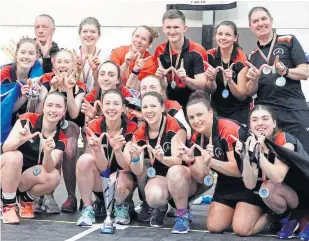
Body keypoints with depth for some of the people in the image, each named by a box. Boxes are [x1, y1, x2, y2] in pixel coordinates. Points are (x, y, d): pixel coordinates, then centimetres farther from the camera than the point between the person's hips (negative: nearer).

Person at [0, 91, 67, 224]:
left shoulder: (60, 139, -8)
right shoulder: (27, 119, -17)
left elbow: (48, 169, -22)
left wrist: (48, 151, -42)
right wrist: (21, 140, -44)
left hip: (28, 177, 3)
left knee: (54, 177, -25)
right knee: (14, 156, -34)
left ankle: (26, 199, 4)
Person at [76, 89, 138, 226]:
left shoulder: (132, 129, -18)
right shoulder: (93, 127, -15)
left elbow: (127, 167, -21)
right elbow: (102, 166, -18)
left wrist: (117, 149, -42)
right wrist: (97, 150, -40)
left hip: (123, 179, -2)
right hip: (100, 180, 2)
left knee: (116, 184, -36)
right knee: (85, 159, -27)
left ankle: (121, 206, 1)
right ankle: (87, 209, -14)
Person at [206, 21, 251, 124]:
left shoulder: (241, 59, -14)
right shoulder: (210, 56, -5)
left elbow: (242, 95, -13)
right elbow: (210, 90, -1)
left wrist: (230, 81, -30)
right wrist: (211, 79, -21)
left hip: (239, 111, -3)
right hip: (217, 110, 3)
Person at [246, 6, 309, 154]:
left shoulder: (288, 41, 5)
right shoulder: (252, 56, 16)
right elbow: (250, 92, 13)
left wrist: (285, 71, -19)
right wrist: (254, 80, -8)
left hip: (295, 110, -3)